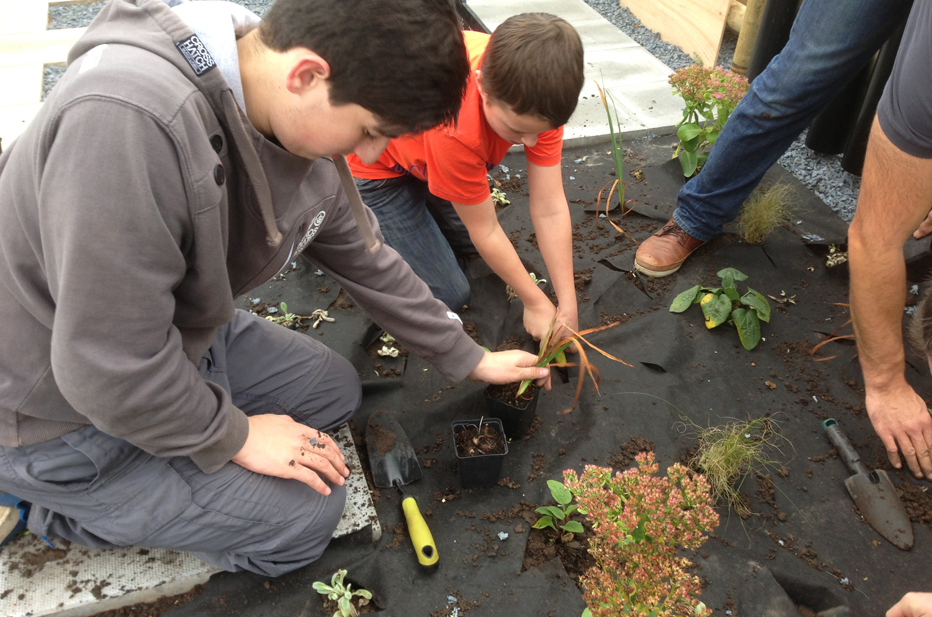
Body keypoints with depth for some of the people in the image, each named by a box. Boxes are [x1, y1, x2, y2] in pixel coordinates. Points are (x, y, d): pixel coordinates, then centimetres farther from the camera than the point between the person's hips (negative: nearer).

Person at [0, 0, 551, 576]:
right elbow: (110, 368, -33)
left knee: (335, 391, 14)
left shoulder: (298, 121, -10)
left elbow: (366, 261, 4)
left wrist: (471, 359, 12)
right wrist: (234, 436, -15)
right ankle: (49, 502, 7)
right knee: (307, 513, -4)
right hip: (58, 407, -8)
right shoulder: (127, 119, -38)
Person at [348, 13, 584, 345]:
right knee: (449, 294, -4)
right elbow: (485, 231, -27)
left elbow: (551, 210, -22)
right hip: (374, 165, -6)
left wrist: (567, 309, -21)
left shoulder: (537, 96, -26)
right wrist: (536, 303, -15)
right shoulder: (455, 128, -43)